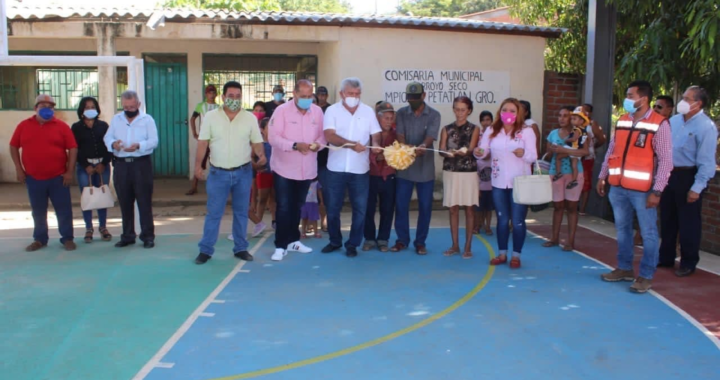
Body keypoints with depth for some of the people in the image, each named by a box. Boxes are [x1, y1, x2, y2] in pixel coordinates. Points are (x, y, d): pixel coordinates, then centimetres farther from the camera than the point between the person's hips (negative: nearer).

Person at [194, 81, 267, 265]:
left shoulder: (250, 118, 1)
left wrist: (261, 154, -19)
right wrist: (198, 164, -9)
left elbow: (257, 142, 2)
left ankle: (240, 248, 20)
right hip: (218, 173, -1)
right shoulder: (211, 117, -2)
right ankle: (205, 250, 11)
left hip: (243, 172, 1)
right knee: (213, 213, 2)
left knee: (241, 212, 10)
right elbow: (203, 142, -1)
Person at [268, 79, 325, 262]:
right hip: (284, 168, -4)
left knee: (297, 206, 17)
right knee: (284, 208, -2)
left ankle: (293, 240, 30)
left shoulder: (318, 111, 2)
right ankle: (281, 246, 5)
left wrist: (318, 144, -18)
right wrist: (295, 145, -28)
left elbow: (323, 135, 5)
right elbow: (273, 137, -18)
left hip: (307, 169, 4)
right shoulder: (282, 110, -11)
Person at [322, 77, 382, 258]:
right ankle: (335, 241, 28)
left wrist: (376, 145, -20)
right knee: (332, 208, 9)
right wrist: (352, 144, -28)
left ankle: (353, 244, 18)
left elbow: (376, 134, 4)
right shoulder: (332, 110, -3)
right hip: (336, 168, -1)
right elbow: (329, 136, -15)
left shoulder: (368, 111, 4)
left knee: (360, 209, 4)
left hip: (360, 169, 1)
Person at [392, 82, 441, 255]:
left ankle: (420, 242, 17)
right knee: (401, 205, 5)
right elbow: (400, 136, -8)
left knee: (425, 207, 4)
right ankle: (402, 240, 20)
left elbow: (430, 138, -15)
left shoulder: (434, 115, -2)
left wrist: (421, 147, -37)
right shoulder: (401, 113, 3)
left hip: (425, 168, -1)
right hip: (404, 166, 1)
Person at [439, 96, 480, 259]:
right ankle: (455, 245, 15)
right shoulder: (446, 129, 6)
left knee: (469, 209, 1)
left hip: (469, 172, -2)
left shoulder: (474, 129, 0)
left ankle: (468, 247, 7)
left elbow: (471, 149, -11)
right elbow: (441, 149, -2)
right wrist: (448, 153, -25)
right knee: (453, 209, 6)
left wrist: (462, 152, -33)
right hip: (450, 172, 2)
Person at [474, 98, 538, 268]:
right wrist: (478, 153, -27)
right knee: (502, 220, 12)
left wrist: (524, 154, -32)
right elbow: (483, 151, -4)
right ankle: (502, 254, 23)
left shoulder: (527, 132, -5)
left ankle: (516, 255, 15)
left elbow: (533, 157, -11)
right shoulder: (492, 132, 4)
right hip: (499, 183, 3)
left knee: (518, 221, 2)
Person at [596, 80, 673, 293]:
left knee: (648, 233, 3)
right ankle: (624, 269, 30)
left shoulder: (659, 124, -9)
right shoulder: (622, 121, 9)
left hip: (642, 190, -6)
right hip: (618, 187, 6)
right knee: (622, 229, 16)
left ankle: (646, 276, 14)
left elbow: (666, 160, -11)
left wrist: (657, 191, -15)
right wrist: (602, 177, 13)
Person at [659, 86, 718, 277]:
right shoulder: (674, 120, 6)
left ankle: (688, 263, 18)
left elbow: (706, 161, -17)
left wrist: (697, 188, -19)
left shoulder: (706, 127, -15)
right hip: (669, 175, 7)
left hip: (688, 177, -7)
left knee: (688, 222, 4)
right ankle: (666, 258, 30)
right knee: (667, 219, 16)